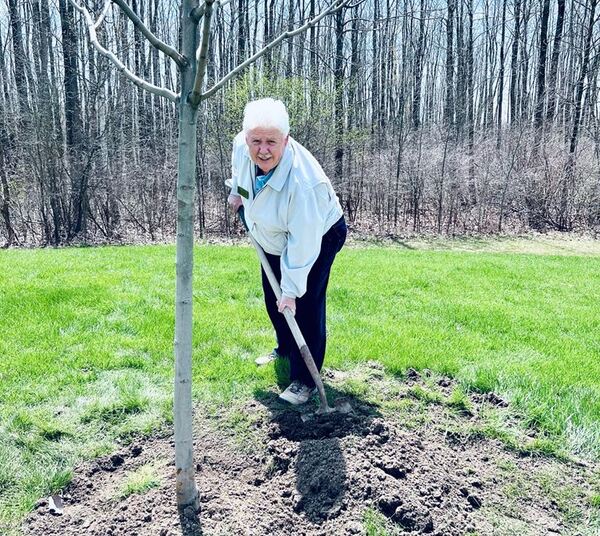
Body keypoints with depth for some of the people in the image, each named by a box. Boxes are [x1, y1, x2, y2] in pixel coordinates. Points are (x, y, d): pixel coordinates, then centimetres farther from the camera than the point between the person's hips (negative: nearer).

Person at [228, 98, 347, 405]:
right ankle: (284, 349, 45)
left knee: (304, 306, -11)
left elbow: (302, 244, -35)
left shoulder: (303, 183, -42)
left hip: (318, 236, -7)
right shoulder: (242, 145, -23)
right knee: (272, 297, 19)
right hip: (274, 238, 8)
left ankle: (305, 380, 4)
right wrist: (236, 190, 7)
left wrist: (292, 290, -30)